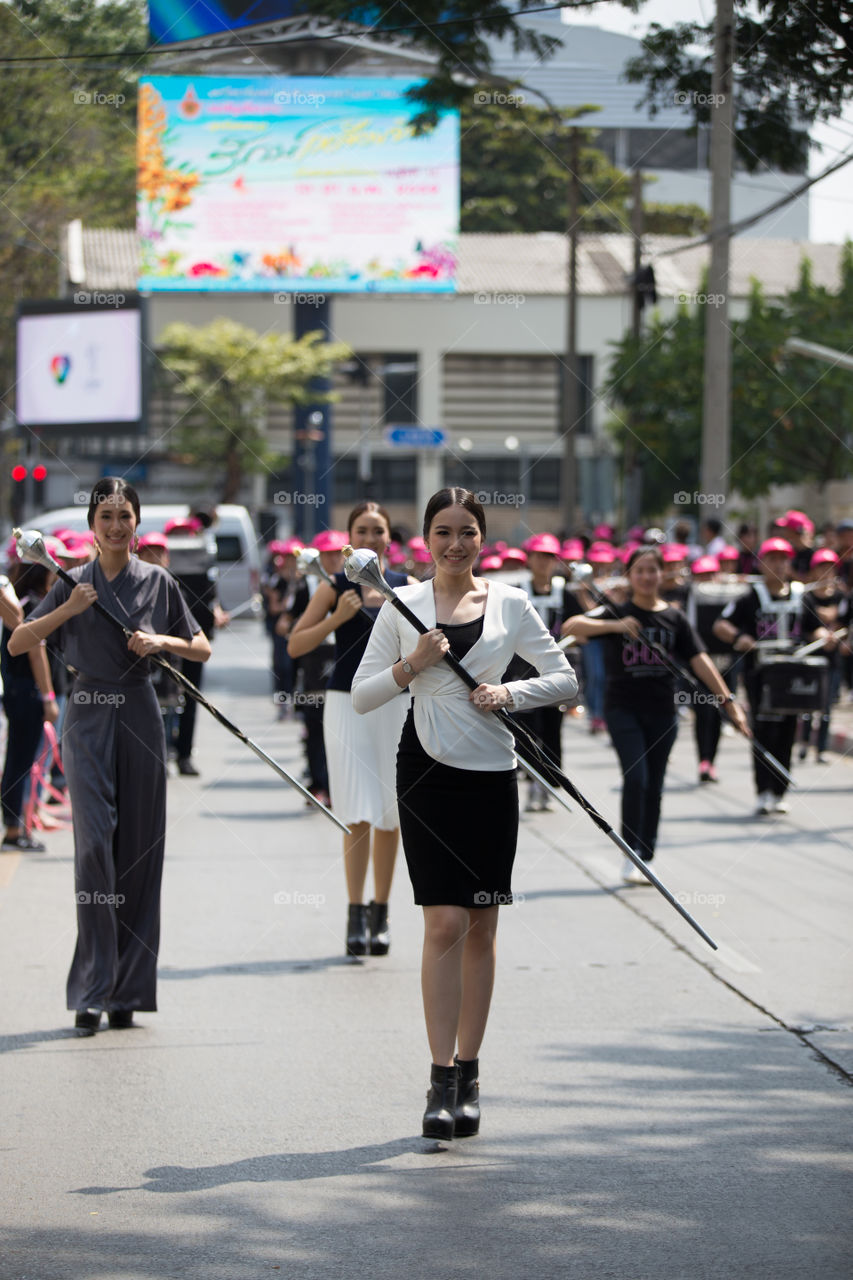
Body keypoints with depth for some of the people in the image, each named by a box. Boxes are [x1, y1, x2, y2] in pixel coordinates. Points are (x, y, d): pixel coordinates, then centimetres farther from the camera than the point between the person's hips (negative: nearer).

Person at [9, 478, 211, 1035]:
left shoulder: (158, 583, 6)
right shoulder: (73, 584, 5)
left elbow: (203, 650, 11)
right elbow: (17, 643, 1)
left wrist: (162, 641, -8)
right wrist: (68, 609, -12)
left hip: (139, 714, 1)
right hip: (89, 717, -1)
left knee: (140, 848, 2)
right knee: (95, 842, -12)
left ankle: (128, 989, 9)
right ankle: (92, 989, -10)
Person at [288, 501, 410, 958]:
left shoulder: (405, 587, 7)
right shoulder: (335, 587, 1)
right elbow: (295, 645, -2)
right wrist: (337, 617, -14)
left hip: (394, 702, 2)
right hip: (347, 702, -2)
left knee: (389, 816, 6)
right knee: (358, 815, -9)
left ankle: (380, 912, 16)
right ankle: (356, 915, -8)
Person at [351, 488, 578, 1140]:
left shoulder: (510, 604, 5)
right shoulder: (403, 607, 3)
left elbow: (565, 680, 8)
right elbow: (361, 696, 4)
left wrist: (511, 691, -9)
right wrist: (410, 667, -11)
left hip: (492, 774, 2)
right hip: (428, 770, -2)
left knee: (482, 928, 6)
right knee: (446, 922, -11)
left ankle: (468, 1075, 16)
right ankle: (442, 1080, -8)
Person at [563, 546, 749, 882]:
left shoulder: (674, 618, 5)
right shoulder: (616, 613, -2)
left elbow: (699, 661, 2)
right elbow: (571, 627, -17)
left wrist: (728, 701, -6)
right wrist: (616, 625, -30)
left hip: (661, 711, 3)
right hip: (623, 706, -3)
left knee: (654, 787, 7)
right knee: (636, 777, -16)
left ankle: (646, 859, 16)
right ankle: (631, 855, -9)